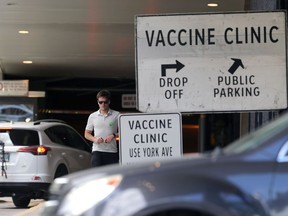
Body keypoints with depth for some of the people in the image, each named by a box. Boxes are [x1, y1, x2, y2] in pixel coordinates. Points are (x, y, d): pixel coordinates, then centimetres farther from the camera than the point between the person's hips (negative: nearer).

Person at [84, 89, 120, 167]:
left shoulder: (116, 115, 6)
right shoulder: (93, 116, 11)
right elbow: (86, 134, 16)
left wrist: (113, 135, -13)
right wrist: (94, 139, -4)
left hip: (112, 151, 0)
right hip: (97, 150, 0)